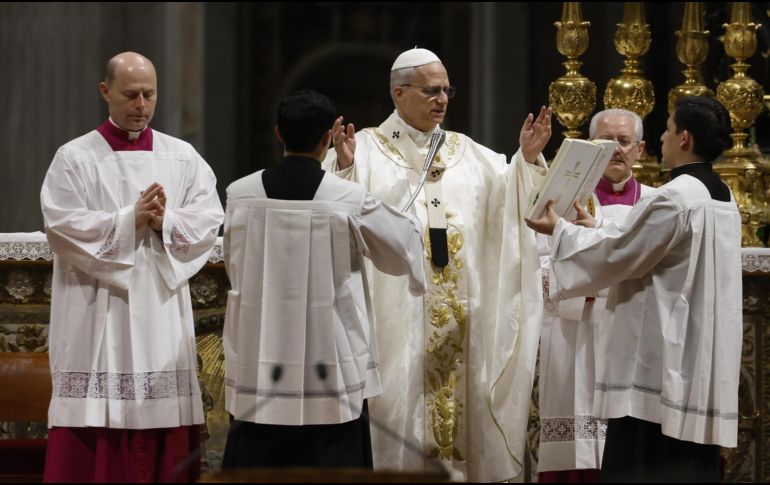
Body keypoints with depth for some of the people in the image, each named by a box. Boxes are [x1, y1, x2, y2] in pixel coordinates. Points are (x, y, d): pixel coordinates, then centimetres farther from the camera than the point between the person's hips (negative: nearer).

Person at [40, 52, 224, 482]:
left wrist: (166, 221, -16)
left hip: (163, 313, 3)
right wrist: (130, 219, -15)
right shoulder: (75, 158, 1)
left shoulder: (183, 157, 10)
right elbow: (63, 225, -10)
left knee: (163, 439, 1)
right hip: (98, 313, -3)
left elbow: (209, 219, 2)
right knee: (96, 429, -6)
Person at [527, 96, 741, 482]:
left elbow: (615, 255, -11)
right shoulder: (723, 199, 12)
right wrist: (595, 230, 25)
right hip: (701, 363, 9)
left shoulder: (673, 198, -17)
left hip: (661, 360, -9)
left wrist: (561, 230, 3)